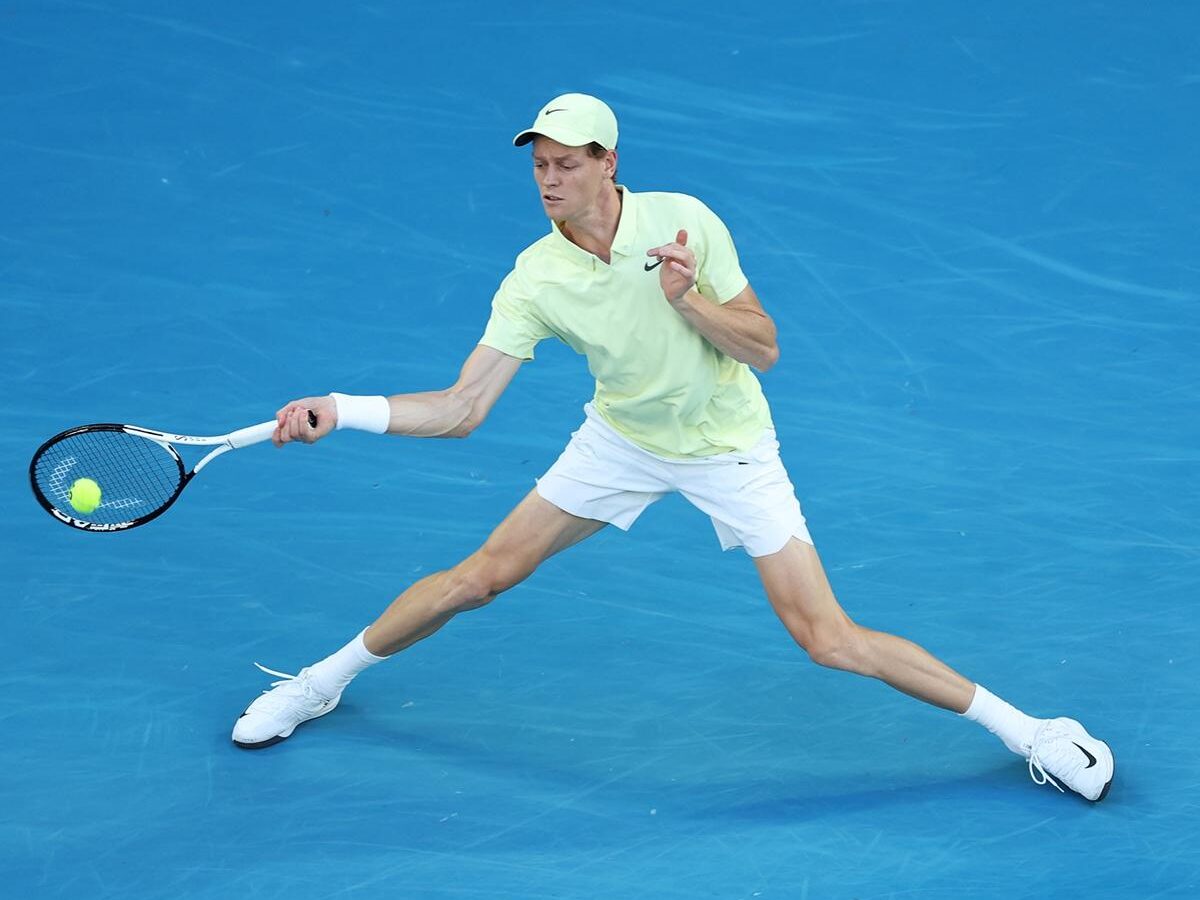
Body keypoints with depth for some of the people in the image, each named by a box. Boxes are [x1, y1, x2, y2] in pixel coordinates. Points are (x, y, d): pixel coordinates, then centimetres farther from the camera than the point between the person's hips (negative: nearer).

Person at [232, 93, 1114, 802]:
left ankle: (1023, 728, 3)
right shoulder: (535, 279, -18)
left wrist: (688, 299, -33)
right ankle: (321, 681, 24)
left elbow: (763, 348, -16)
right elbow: (462, 408, -19)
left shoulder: (682, 220, -22)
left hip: (729, 446, -2)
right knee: (481, 575, 1)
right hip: (623, 441, 3)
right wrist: (340, 410, -32)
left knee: (828, 638, -11)